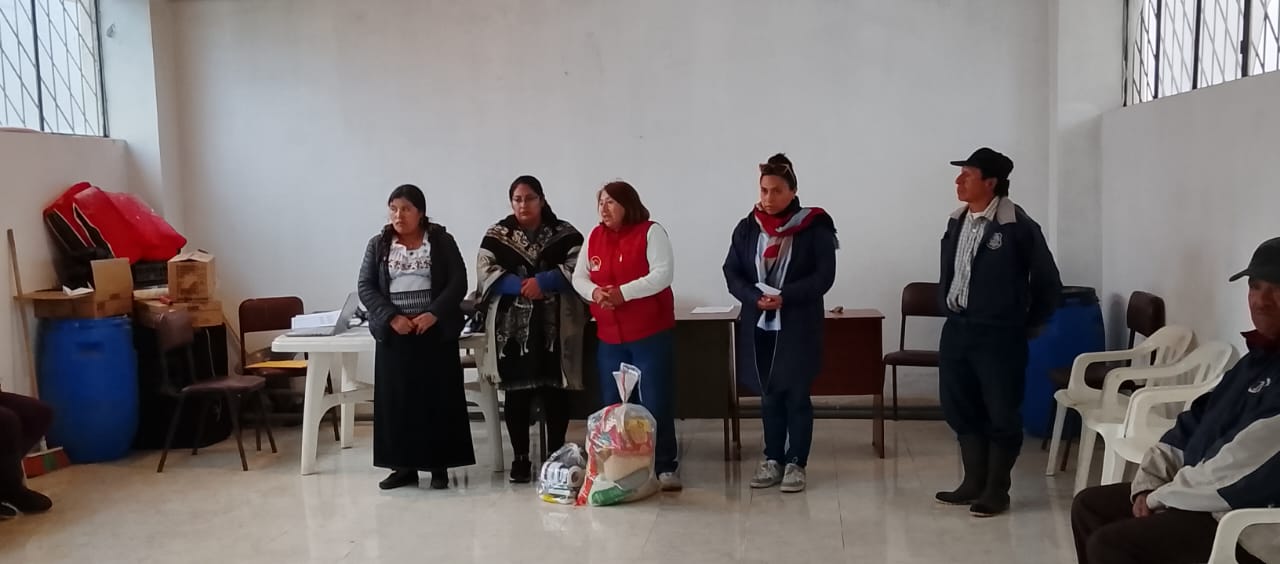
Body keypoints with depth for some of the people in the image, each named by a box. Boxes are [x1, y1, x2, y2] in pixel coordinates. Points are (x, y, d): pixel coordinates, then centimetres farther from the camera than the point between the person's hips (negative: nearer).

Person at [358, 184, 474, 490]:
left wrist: (434, 314, -17)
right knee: (397, 399, 3)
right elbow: (366, 287, 2)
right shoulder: (378, 244, 7)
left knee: (438, 397, 0)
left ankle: (439, 466, 9)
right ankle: (404, 466, 13)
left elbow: (458, 282, -4)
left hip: (435, 331, -2)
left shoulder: (441, 240, 2)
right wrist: (391, 317, -13)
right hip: (395, 334, 2)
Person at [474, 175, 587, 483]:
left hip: (555, 325, 0)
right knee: (517, 392, 3)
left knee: (555, 390, 4)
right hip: (512, 326, 1)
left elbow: (578, 266, -6)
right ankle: (521, 458, 12)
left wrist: (542, 282, -17)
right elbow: (485, 271, -3)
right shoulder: (497, 235, 7)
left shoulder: (564, 234, 5)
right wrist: (521, 286, -16)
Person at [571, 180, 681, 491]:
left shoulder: (651, 232, -7)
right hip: (609, 337, 5)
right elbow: (578, 277, 7)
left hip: (651, 333, -5)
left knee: (655, 403, -2)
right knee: (614, 405, 10)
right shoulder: (594, 237, 10)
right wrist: (594, 292, -15)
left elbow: (662, 274, -17)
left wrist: (622, 292, -24)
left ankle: (665, 467, 6)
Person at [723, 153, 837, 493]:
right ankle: (772, 460, 21)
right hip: (759, 325, 3)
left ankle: (796, 463, 13)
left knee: (796, 395, 2)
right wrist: (756, 298, -14)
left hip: (798, 326, -3)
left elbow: (824, 275, -10)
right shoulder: (747, 228, 5)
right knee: (769, 395, 11)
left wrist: (784, 297, -19)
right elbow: (731, 273, 4)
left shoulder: (814, 227, -6)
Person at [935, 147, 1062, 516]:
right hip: (956, 329, 7)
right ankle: (973, 483, 25)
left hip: (998, 334, -7)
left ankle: (996, 491, 15)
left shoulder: (1017, 226, -13)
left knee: (1001, 413, 4)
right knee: (960, 409, 12)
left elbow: (1048, 281, -6)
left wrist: (1029, 326, 1)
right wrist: (950, 309, 13)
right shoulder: (957, 222, 7)